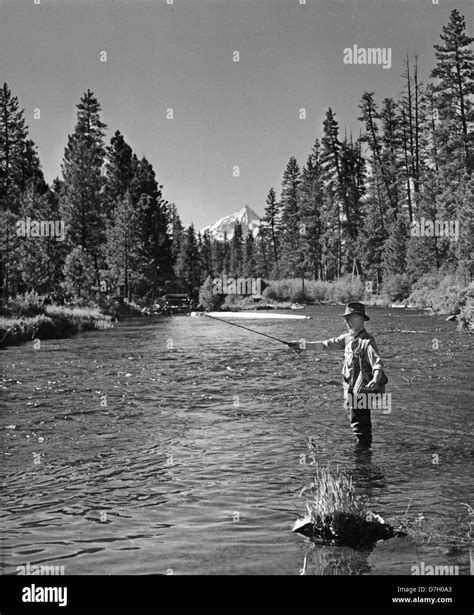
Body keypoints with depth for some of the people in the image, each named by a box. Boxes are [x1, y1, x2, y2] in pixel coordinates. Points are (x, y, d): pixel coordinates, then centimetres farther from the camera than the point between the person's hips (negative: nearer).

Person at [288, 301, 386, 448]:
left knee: (359, 423, -5)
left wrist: (375, 380, -46)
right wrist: (303, 345, 13)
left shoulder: (367, 341, -17)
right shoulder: (348, 338, 9)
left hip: (361, 390, -9)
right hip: (350, 390, 9)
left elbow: (377, 363, -27)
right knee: (354, 418, 17)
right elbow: (327, 344, 15)